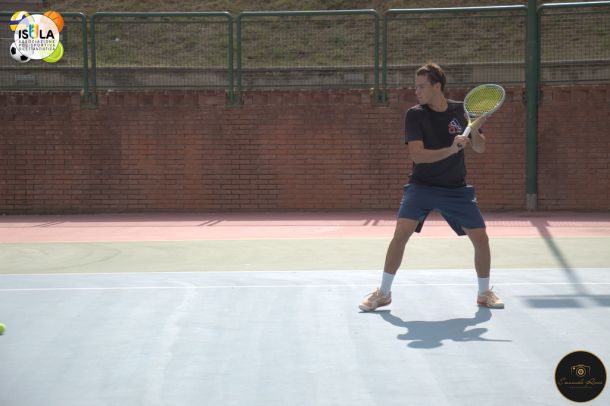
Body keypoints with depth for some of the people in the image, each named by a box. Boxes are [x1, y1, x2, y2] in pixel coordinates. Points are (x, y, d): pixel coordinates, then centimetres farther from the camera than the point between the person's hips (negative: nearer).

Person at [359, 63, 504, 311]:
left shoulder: (461, 111, -2)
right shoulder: (415, 115, -9)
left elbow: (480, 148, 2)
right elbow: (417, 155, -19)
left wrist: (474, 131, -19)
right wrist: (450, 150, -32)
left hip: (456, 189, 2)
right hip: (421, 186, -2)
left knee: (481, 238, -3)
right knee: (401, 234, -18)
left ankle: (484, 293, 20)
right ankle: (383, 293, -3)